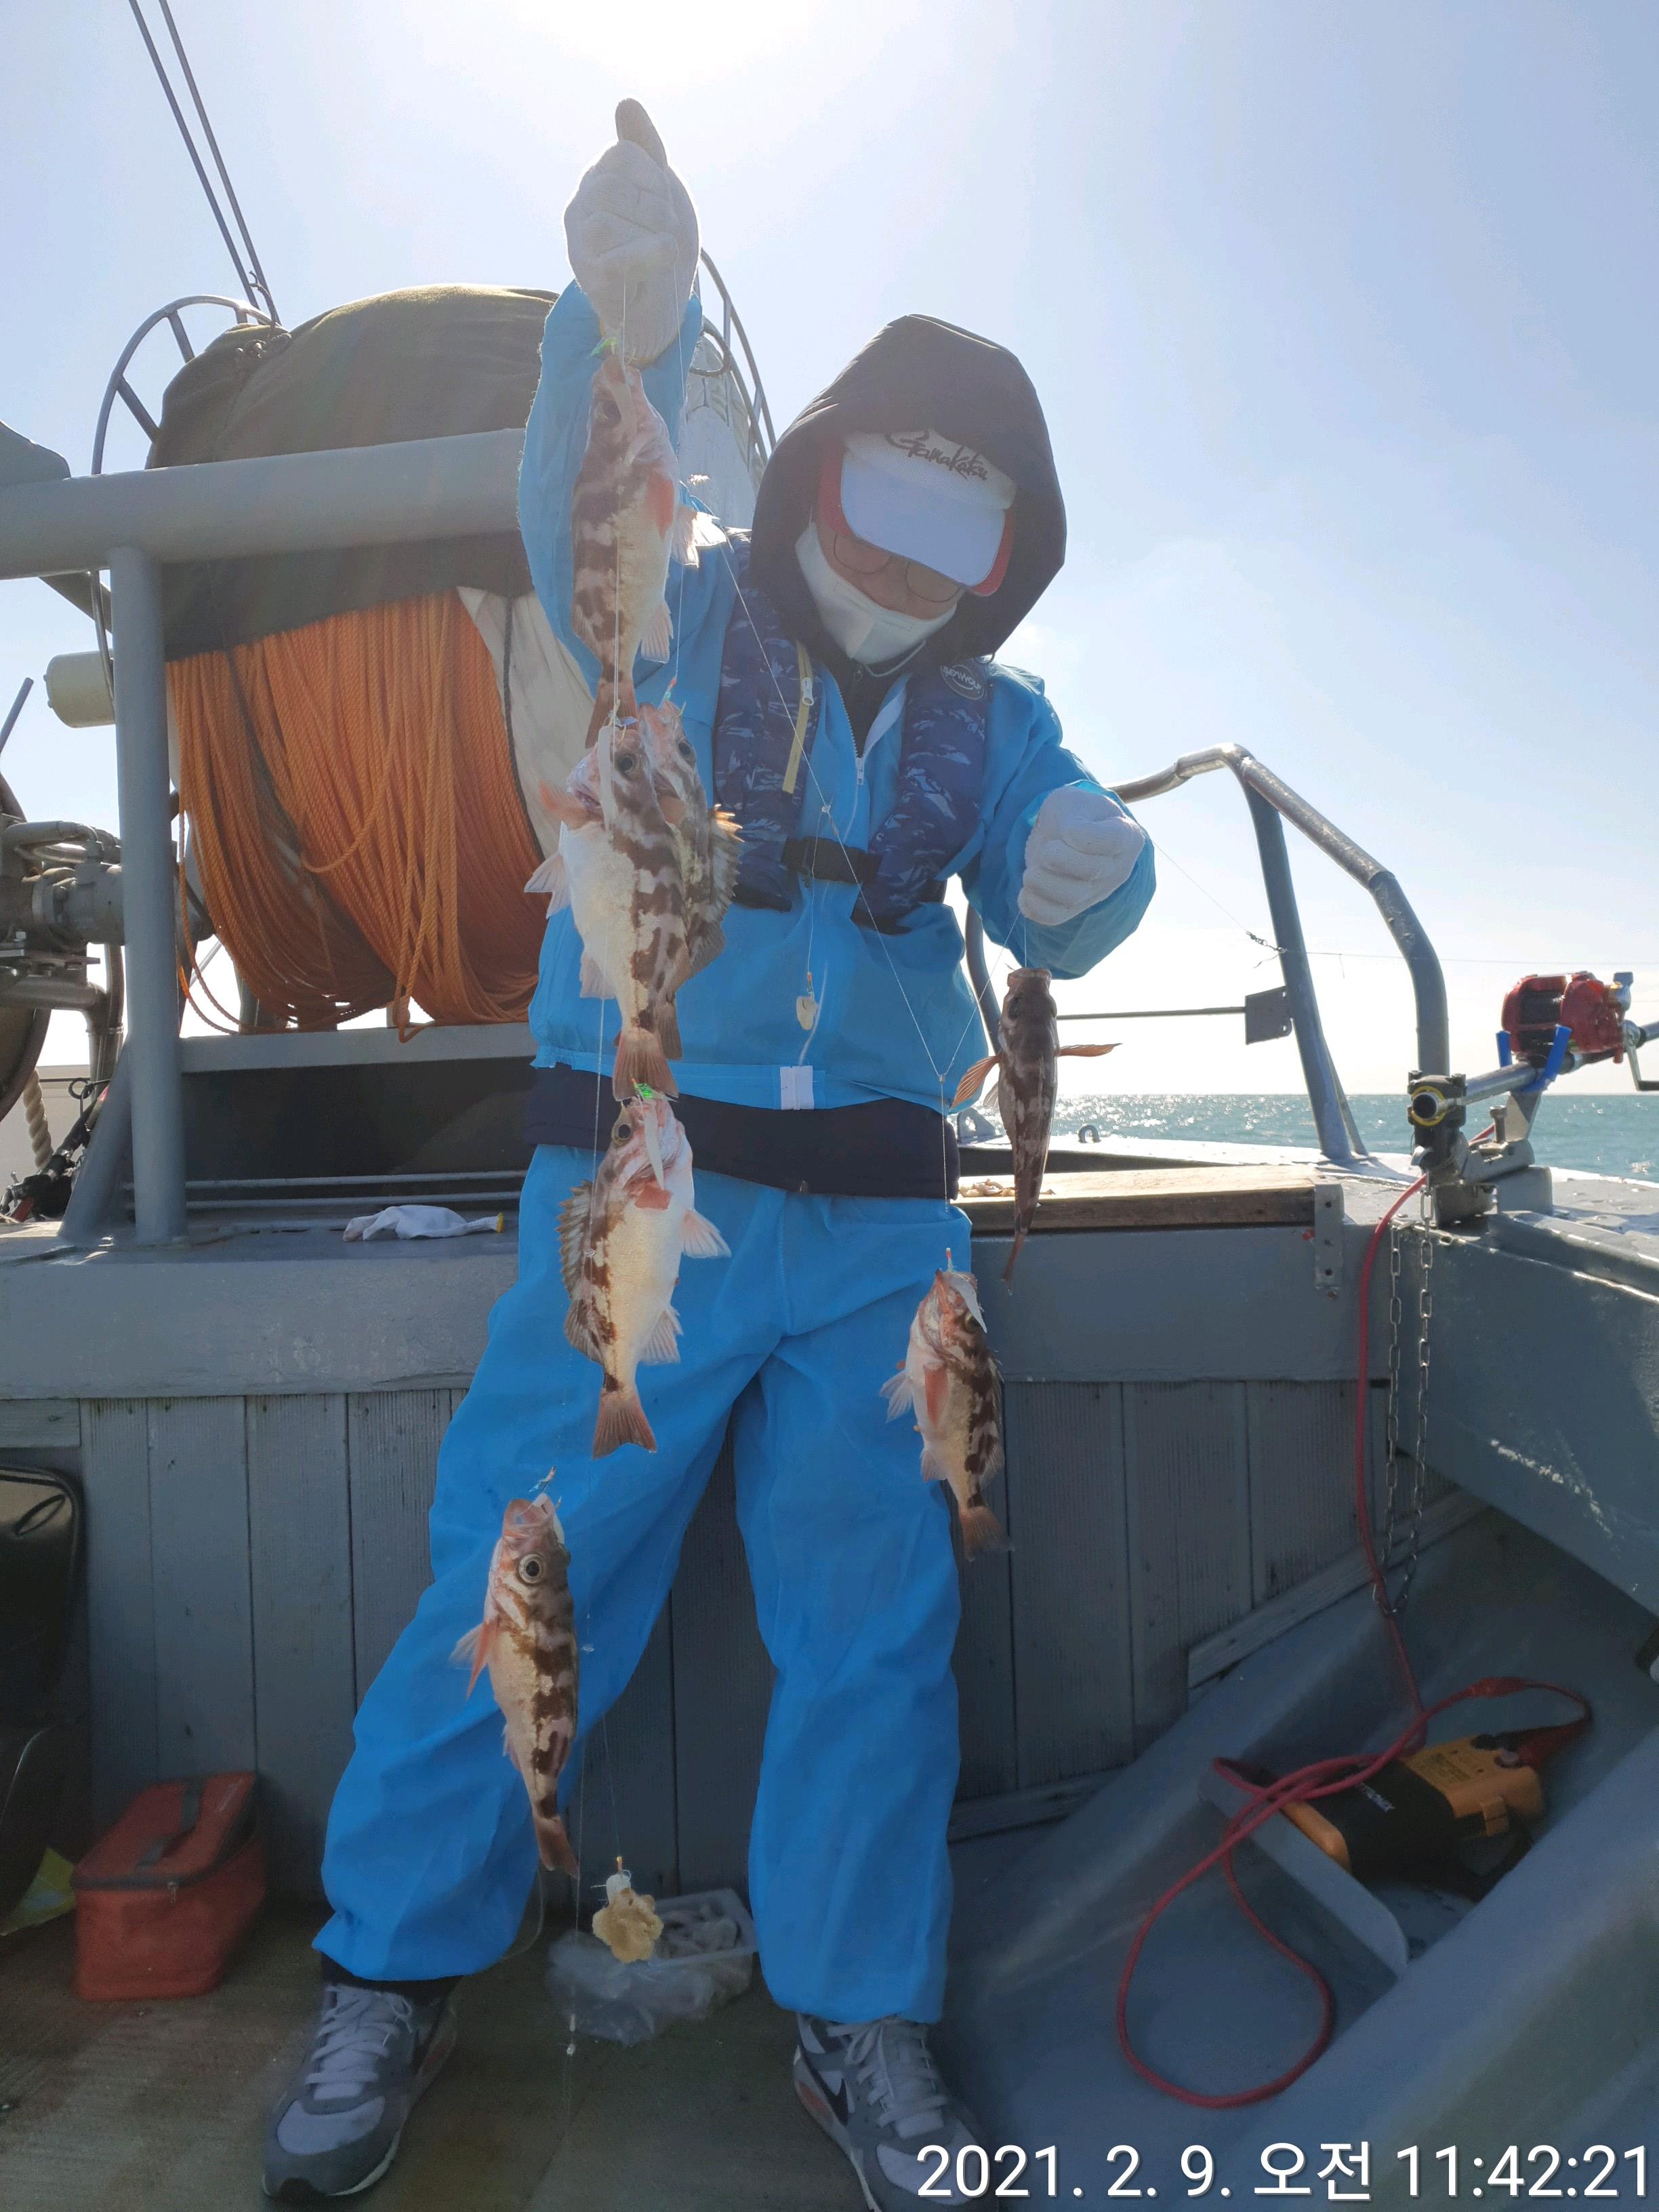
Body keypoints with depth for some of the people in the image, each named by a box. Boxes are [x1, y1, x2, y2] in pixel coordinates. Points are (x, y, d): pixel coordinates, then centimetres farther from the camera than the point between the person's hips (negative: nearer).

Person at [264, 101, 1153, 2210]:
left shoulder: (986, 718, 13)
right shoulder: (675, 623, 4)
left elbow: (1050, 920, 0)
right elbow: (579, 501, -17)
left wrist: (1096, 859, -24)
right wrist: (627, 331, -38)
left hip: (874, 1220, 4)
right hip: (637, 1183, -3)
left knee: (875, 1621, 7)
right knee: (519, 1584, 3)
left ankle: (859, 2022, 27)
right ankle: (390, 1977, 26)